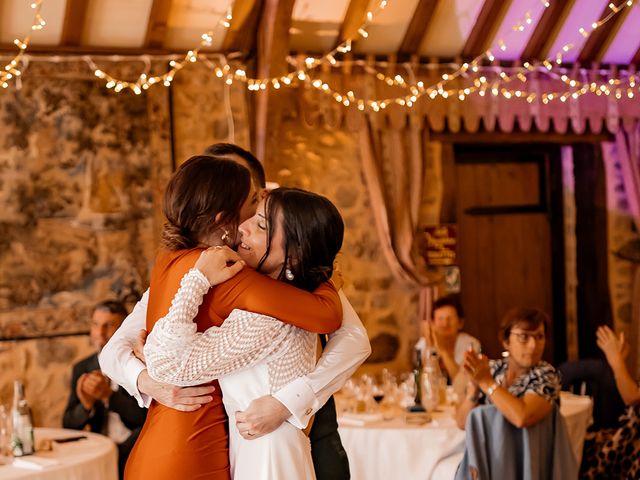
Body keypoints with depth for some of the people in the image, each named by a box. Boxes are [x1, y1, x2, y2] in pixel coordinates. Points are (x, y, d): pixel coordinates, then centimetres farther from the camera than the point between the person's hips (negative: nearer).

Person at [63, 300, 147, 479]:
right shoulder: (82, 368, 9)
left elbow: (146, 417, -12)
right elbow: (69, 425, 7)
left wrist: (109, 395, -24)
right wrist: (86, 405, -15)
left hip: (133, 448, -3)